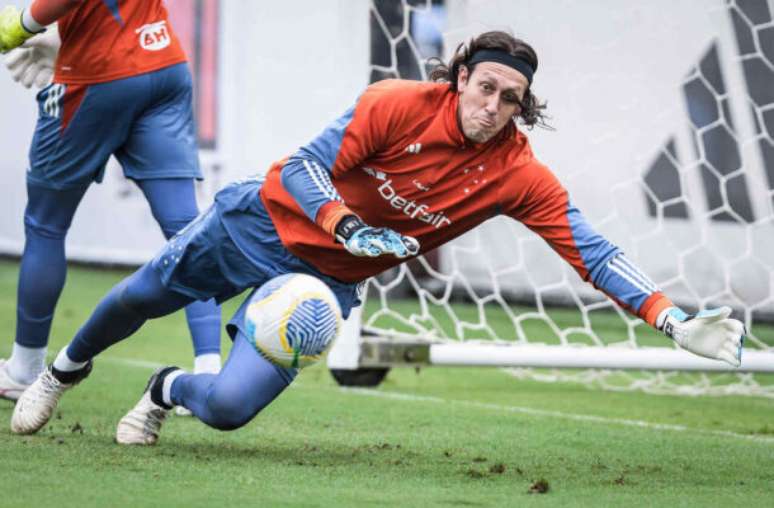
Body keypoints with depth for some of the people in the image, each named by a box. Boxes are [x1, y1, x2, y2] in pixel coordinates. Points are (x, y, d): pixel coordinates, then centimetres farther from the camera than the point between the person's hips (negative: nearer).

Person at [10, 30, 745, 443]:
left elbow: (592, 253, -20)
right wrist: (350, 228, -36)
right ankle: (65, 369, 50)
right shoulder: (399, 105, -24)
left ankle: (167, 391, 23)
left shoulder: (518, 177, -19)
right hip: (264, 221, -1)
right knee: (140, 297, 16)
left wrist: (676, 322, -30)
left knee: (228, 407, -14)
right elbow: (305, 169, -18)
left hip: (322, 281, 1)